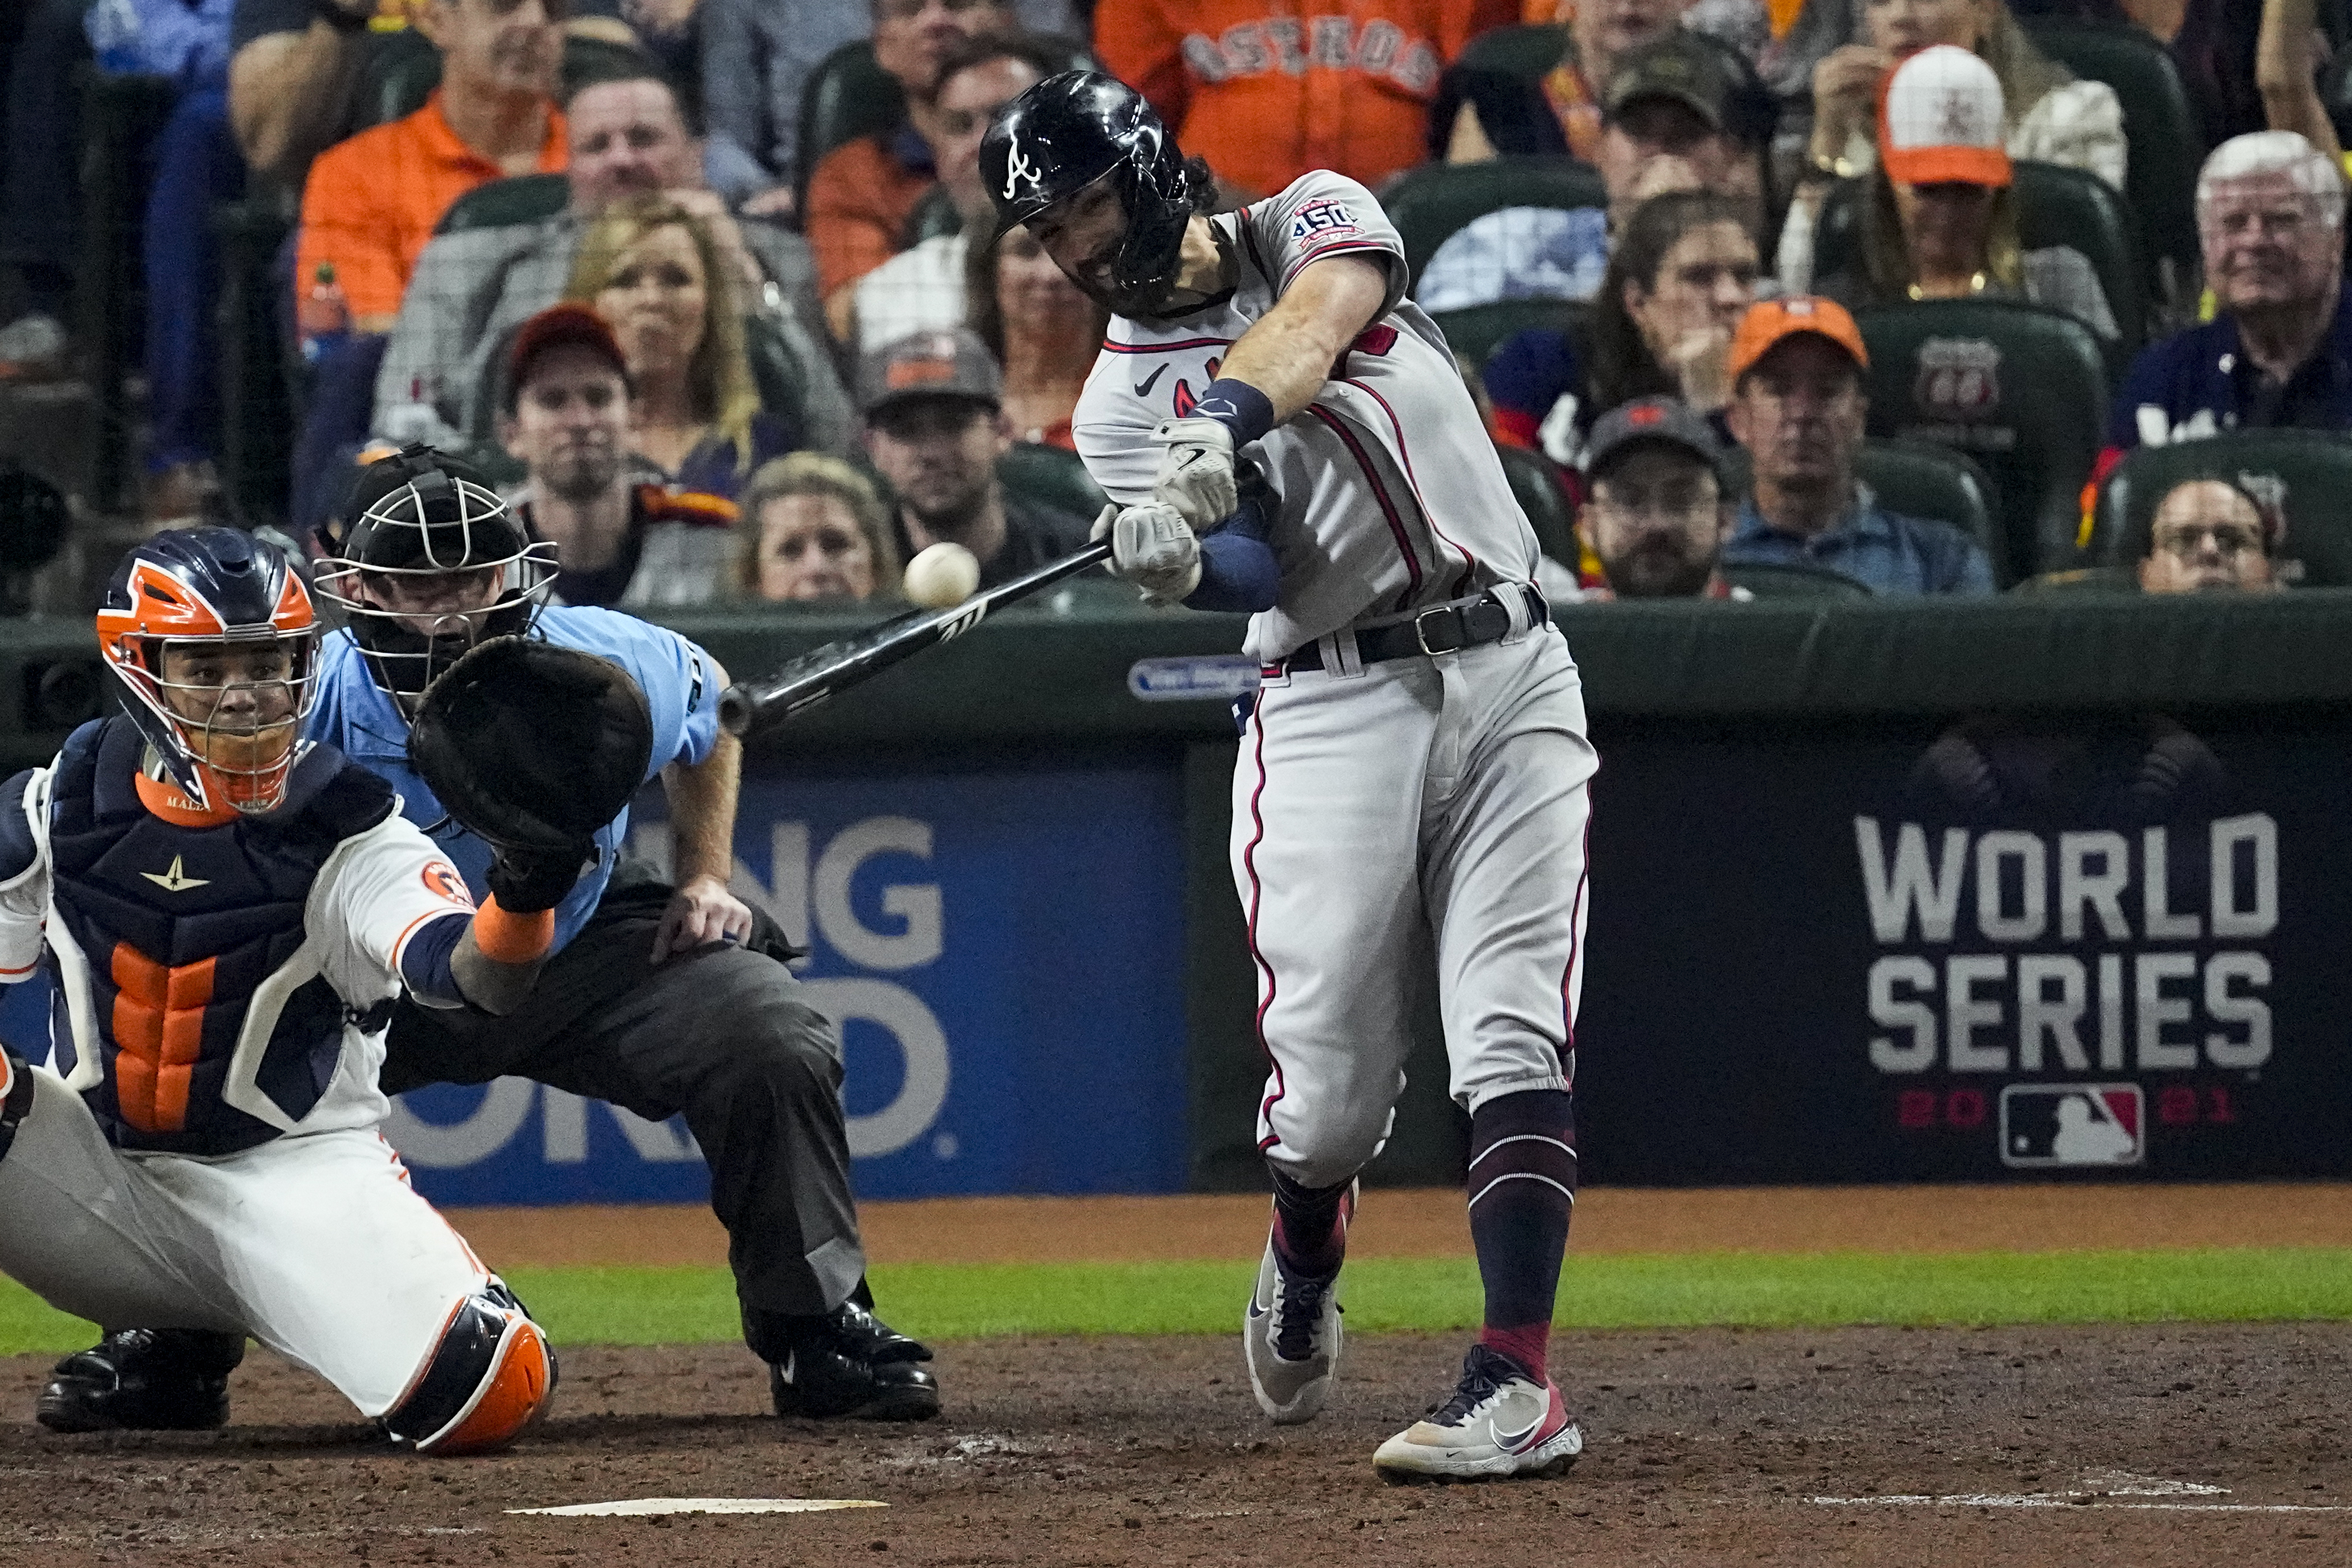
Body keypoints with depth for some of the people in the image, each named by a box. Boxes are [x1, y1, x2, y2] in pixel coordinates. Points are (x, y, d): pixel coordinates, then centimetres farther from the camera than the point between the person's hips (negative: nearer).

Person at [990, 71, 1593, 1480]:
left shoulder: (1318, 216, 10)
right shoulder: (1123, 401, 7)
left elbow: (1312, 321, -15)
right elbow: (1256, 578, -8)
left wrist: (1226, 418, -34)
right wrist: (1173, 559, -31)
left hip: (1512, 676, 0)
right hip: (1334, 709, 0)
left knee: (1514, 1041, -11)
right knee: (1330, 1084, -5)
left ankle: (1519, 1382, -17)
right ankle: (1305, 1267, 28)